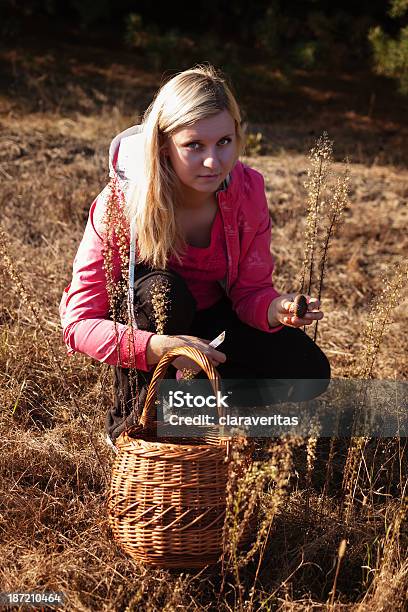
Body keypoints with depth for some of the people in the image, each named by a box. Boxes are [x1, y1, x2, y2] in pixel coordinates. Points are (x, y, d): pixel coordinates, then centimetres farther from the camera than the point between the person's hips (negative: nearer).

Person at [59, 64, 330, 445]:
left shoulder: (247, 189, -21)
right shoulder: (120, 204, -32)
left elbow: (250, 290, -13)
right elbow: (79, 324, -32)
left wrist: (276, 309, -39)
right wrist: (158, 347, -49)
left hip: (208, 315, 3)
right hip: (139, 321, -3)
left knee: (308, 374, -13)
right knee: (163, 290, -38)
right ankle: (130, 417, -14)